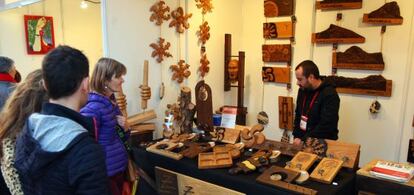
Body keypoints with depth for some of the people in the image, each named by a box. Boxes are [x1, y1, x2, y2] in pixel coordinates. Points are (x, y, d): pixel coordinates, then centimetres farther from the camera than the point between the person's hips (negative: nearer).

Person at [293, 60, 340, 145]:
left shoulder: (330, 94, -14)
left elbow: (326, 126, -20)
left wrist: (303, 140, -17)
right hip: (301, 142, 5)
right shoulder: (302, 90, 7)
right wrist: (296, 137, 7)